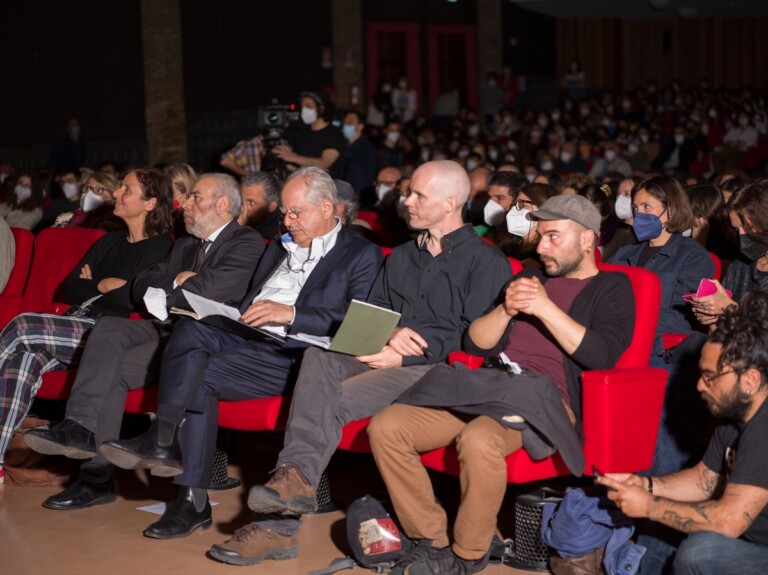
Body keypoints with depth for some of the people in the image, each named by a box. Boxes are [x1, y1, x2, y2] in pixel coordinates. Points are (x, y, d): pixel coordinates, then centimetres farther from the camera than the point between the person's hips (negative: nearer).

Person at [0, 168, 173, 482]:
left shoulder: (161, 248, -2)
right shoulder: (110, 242, 23)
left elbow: (132, 300, -15)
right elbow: (68, 290, 18)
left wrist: (95, 284, 2)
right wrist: (104, 287, 0)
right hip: (77, 326, 7)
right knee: (25, 359, -24)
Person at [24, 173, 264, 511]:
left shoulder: (247, 244, -2)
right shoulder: (184, 245, 27)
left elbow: (209, 289, -17)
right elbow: (141, 286, 18)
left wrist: (163, 295, 0)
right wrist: (175, 283, -1)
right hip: (168, 329, 7)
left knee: (113, 370, -22)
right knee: (108, 328, -21)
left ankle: (97, 478, -20)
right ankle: (80, 428, -31)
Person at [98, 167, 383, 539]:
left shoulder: (362, 254, 6)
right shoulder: (279, 247, 29)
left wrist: (290, 313, -18)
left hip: (294, 356, -6)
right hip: (249, 340, 7)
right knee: (190, 330, -26)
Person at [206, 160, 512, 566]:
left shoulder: (486, 261, 5)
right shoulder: (400, 257, 28)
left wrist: (409, 352, -15)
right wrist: (390, 334, -4)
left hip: (436, 366, -6)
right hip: (385, 357, 6)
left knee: (329, 401, -28)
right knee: (317, 357, -29)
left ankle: (280, 525, -34)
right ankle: (295, 479, -43)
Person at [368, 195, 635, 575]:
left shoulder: (611, 288, 9)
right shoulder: (530, 278, 26)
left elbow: (602, 356, -10)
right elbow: (476, 344, 19)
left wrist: (545, 307, -12)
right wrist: (506, 310, -1)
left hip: (543, 397, -6)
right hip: (486, 387, 7)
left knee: (479, 441, -39)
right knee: (386, 428, -16)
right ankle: (431, 539, -6)